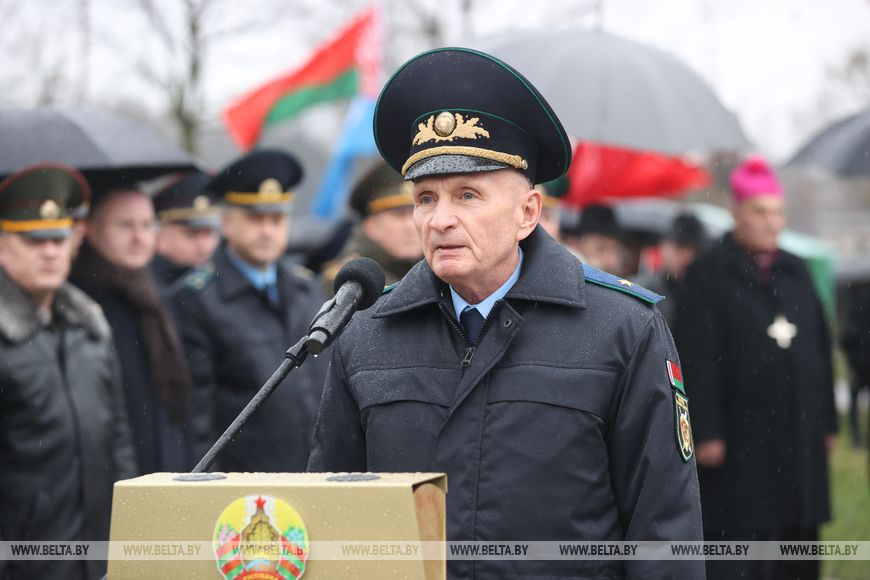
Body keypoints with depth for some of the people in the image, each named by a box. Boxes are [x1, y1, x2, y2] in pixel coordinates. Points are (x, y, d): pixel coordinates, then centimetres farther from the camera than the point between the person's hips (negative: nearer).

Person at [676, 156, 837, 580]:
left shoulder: (795, 272, 13)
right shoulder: (709, 274, -5)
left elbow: (820, 349, 16)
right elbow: (698, 360, -11)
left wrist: (826, 421, 13)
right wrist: (706, 433, -16)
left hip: (799, 436, 6)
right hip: (740, 441, -6)